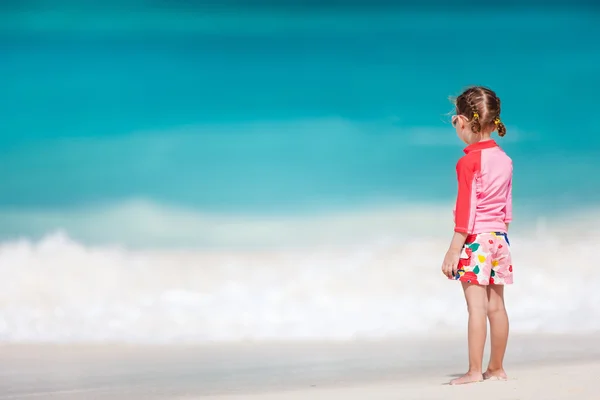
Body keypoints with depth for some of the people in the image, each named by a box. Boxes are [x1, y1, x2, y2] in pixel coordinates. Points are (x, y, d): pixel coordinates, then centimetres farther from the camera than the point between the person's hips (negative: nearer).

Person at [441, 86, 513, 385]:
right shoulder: (504, 159, 8)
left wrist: (454, 250, -13)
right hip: (499, 237, 7)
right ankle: (496, 369, 16)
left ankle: (475, 371, -8)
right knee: (496, 306, 10)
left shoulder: (469, 161, -12)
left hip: (475, 239, -7)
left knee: (477, 306, -8)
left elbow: (466, 208, -15)